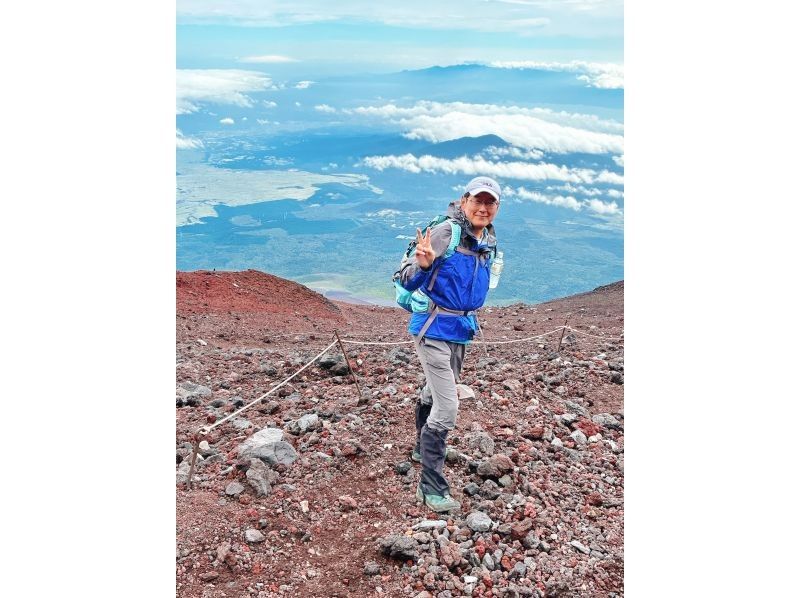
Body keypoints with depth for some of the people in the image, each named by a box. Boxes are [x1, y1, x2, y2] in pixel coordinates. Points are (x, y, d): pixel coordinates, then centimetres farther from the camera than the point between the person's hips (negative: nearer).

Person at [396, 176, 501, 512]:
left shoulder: (489, 242, 5)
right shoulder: (445, 233, -18)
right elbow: (407, 282, -19)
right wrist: (423, 265, -38)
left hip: (462, 329, 8)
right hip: (435, 328, -8)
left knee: (434, 393, 26)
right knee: (446, 408, -11)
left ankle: (424, 449, 49)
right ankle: (431, 487, 1)